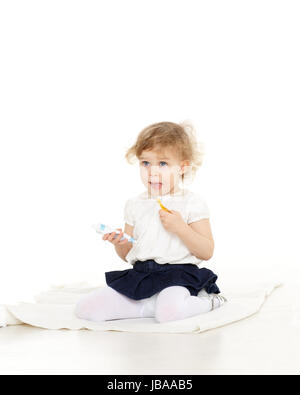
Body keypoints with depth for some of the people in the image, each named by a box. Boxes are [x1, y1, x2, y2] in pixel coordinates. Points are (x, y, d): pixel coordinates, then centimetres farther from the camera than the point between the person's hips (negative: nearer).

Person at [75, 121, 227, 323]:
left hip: (179, 274, -5)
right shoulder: (135, 204, 13)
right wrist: (120, 243, -6)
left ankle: (208, 301, -5)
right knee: (85, 307, -9)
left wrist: (181, 228, -18)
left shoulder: (193, 202, 0)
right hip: (140, 275, 5)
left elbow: (206, 252, -5)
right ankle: (156, 304, -5)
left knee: (169, 311, -38)